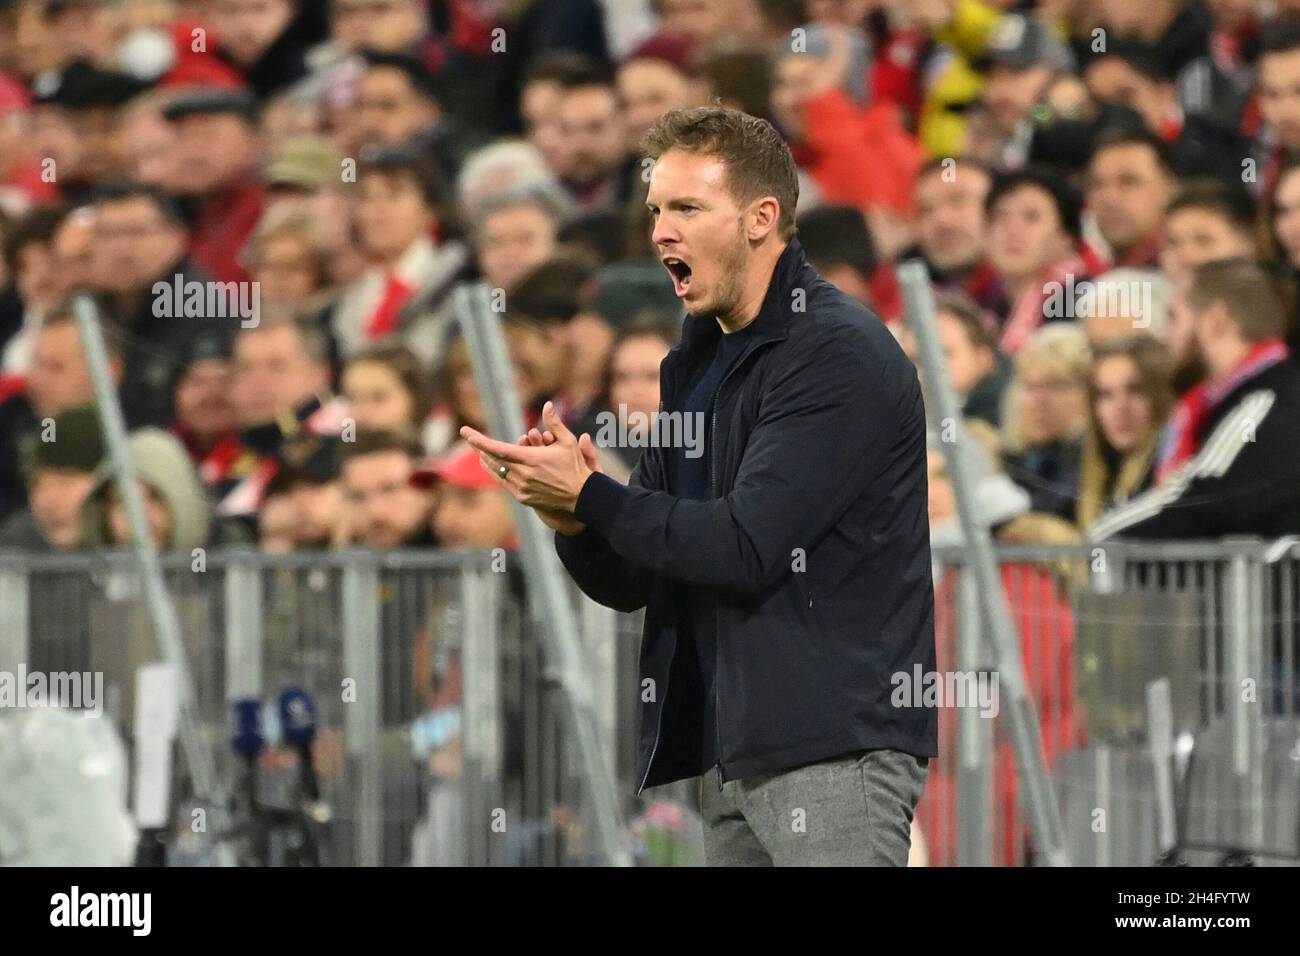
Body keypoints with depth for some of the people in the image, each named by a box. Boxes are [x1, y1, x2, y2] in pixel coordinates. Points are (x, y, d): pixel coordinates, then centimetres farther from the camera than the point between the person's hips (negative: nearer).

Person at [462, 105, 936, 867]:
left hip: (834, 747, -9)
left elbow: (747, 548, -19)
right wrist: (571, 518, -6)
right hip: (731, 758, 9)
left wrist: (588, 495, -11)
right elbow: (628, 583, 16)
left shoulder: (840, 354, -11)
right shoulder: (696, 364, 17)